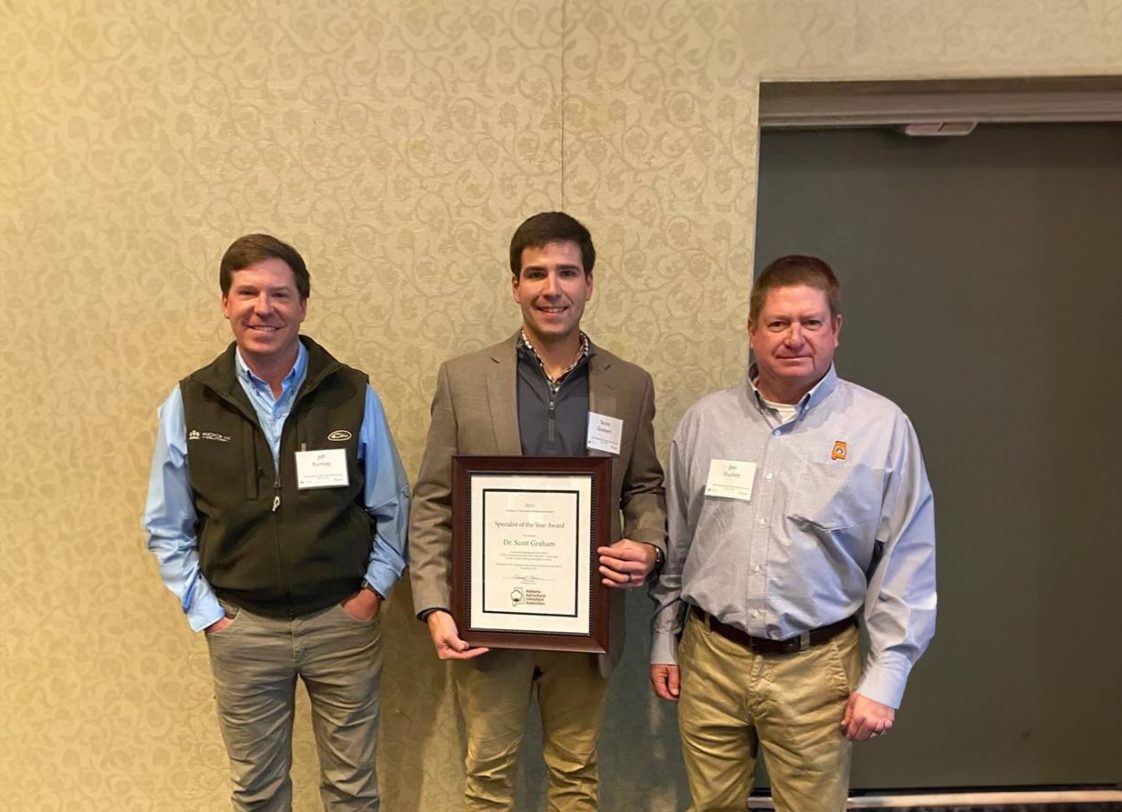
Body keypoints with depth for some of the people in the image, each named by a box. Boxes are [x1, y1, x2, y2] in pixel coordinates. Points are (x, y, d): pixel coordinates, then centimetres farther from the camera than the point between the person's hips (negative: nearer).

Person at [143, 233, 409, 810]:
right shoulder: (188, 404, -3)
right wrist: (205, 612, -1)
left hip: (343, 621, 0)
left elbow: (391, 508, 1)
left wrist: (373, 591, -4)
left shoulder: (354, 395, -6)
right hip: (241, 628, 1)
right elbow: (167, 528, 4)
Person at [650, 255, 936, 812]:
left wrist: (883, 680, -6)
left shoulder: (882, 427, -7)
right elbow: (675, 545, 7)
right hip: (710, 658, 3)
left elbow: (906, 566, -5)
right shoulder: (705, 420, 0)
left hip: (815, 668, -2)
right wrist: (664, 642, 10)